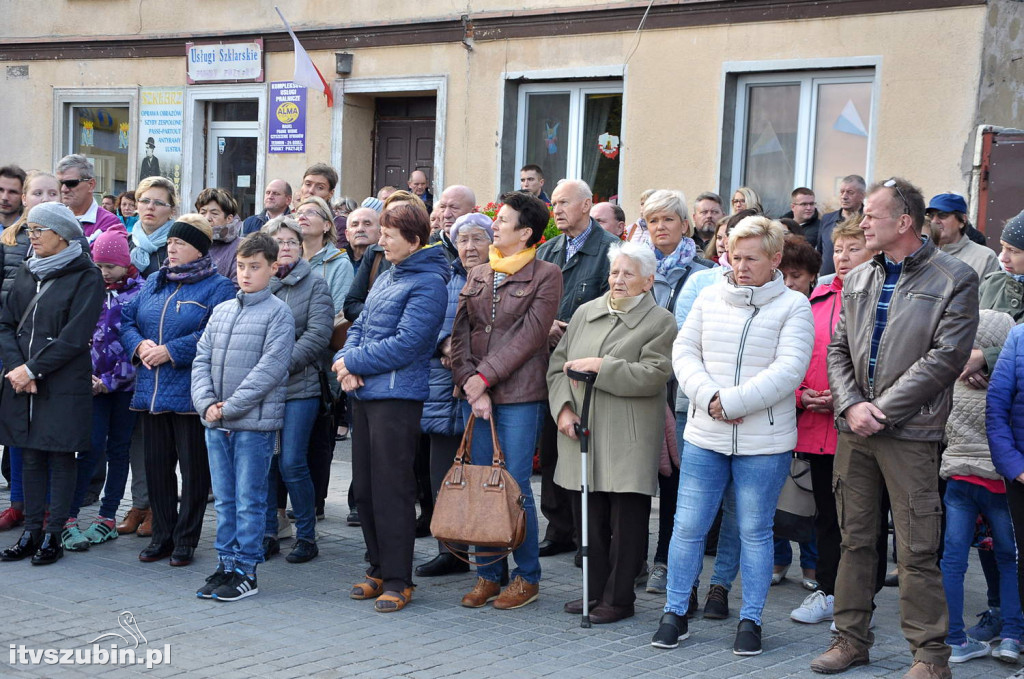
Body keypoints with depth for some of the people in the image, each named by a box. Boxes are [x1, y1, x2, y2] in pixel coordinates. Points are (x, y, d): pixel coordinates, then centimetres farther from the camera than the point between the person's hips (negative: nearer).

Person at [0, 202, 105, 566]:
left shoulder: (85, 277, -6)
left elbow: (74, 337, -13)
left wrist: (32, 369, -14)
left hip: (64, 385, -5)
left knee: (60, 457, 1)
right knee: (30, 457, 9)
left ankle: (53, 535, 8)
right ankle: (31, 532, 16)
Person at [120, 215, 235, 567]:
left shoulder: (218, 287, -4)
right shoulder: (154, 283, 16)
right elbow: (126, 320, 14)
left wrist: (171, 351, -19)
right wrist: (139, 345, -7)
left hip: (191, 394, -6)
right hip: (151, 391, 6)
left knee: (193, 469, 1)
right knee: (156, 466, 11)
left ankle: (185, 539, 11)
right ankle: (162, 535, 21)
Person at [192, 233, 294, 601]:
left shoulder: (278, 312, -5)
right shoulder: (221, 311, 14)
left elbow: (271, 367, -13)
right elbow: (202, 359, 11)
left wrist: (231, 406, -15)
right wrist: (206, 403, -5)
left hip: (255, 422, -6)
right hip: (216, 423, 6)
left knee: (249, 500, 0)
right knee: (224, 500, 12)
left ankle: (245, 572, 7)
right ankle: (225, 565, 21)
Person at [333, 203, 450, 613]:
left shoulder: (428, 283, -12)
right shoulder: (386, 276, 15)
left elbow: (406, 344, -19)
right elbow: (360, 326, 18)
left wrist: (352, 361, -11)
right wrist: (346, 363, -2)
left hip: (398, 396, -9)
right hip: (364, 394, 9)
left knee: (391, 490, -4)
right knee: (364, 487, 13)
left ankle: (397, 580, 5)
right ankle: (378, 569, 24)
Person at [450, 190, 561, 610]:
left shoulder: (546, 275, -2)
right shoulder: (478, 275, 15)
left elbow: (528, 337, -10)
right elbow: (460, 333, 8)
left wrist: (484, 377, -12)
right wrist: (470, 384, -5)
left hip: (519, 395, -5)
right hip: (475, 393, 5)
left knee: (515, 487, -3)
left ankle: (527, 577, 10)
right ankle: (488, 575, 17)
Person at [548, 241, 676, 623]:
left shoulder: (660, 322, -1)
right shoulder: (586, 312, 14)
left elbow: (652, 376, -14)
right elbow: (558, 364, 13)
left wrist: (598, 366, -14)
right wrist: (563, 407, -2)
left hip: (628, 440, -5)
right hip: (581, 432, 5)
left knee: (626, 518, 0)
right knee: (588, 516, 10)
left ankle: (618, 599, 9)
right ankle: (596, 590, 22)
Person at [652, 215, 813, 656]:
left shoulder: (793, 306, -3)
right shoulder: (710, 298, 9)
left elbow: (789, 369, -13)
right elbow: (684, 351, 5)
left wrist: (732, 401, -18)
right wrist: (709, 397, -12)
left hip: (764, 441, -3)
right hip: (704, 436, 3)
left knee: (755, 532, 6)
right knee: (688, 526, 5)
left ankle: (750, 620, 18)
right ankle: (675, 614, 17)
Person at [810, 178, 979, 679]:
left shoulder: (954, 279, -3)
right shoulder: (858, 280, 14)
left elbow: (945, 358, -11)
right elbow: (838, 350, 12)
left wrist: (881, 410, -13)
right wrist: (851, 406, -6)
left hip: (909, 432, -5)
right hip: (853, 430, 5)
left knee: (917, 550, -4)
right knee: (855, 539, 11)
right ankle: (851, 637, 21)